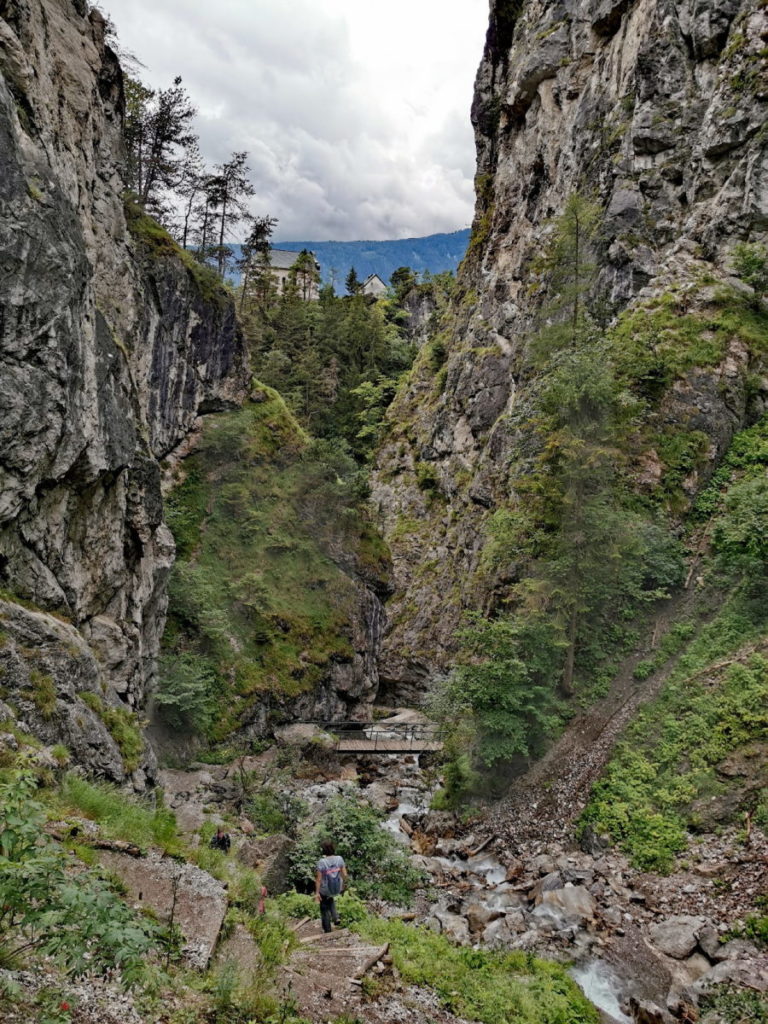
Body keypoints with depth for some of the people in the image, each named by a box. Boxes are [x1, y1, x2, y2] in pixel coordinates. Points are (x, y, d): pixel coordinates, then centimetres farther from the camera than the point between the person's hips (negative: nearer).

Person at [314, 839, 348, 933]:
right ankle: (335, 917, 27)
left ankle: (327, 930, 36)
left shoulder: (321, 862, -26)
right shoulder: (339, 859, -16)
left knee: (324, 908, 25)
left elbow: (318, 879, -19)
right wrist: (343, 884, 12)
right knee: (330, 899, 38)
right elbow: (344, 874, -6)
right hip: (337, 889, 3)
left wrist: (317, 893, -7)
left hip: (325, 890, -3)